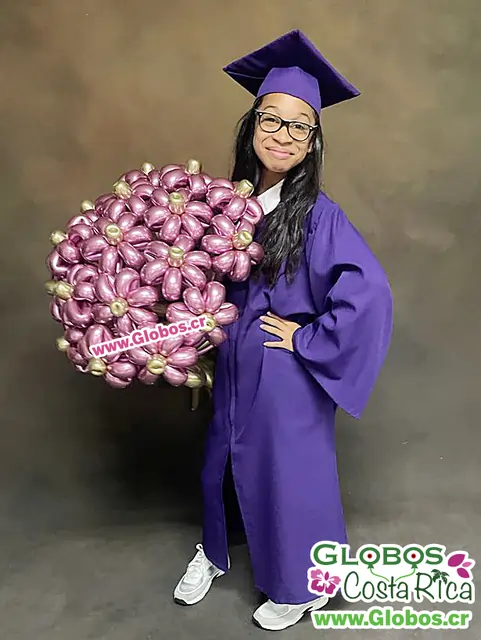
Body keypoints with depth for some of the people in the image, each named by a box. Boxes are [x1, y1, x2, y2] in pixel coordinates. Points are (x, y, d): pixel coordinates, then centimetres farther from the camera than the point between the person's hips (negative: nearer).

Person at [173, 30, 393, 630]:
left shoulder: (318, 215, -18)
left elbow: (369, 293, -25)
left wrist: (307, 339, -19)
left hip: (287, 377, -5)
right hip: (232, 368, 5)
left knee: (288, 470, 11)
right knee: (222, 458, 21)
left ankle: (301, 586, 40)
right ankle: (214, 551, 51)